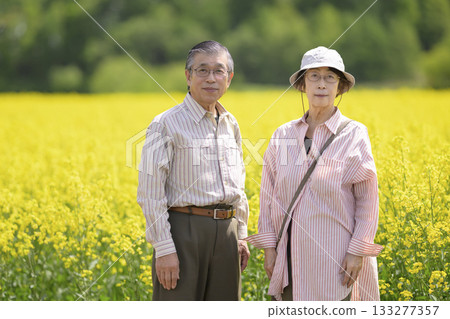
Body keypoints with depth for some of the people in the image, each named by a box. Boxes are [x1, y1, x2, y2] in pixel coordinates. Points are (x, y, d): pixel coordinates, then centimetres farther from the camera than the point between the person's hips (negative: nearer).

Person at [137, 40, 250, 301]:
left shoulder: (231, 125, 14)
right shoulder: (166, 124, -7)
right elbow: (151, 193, -10)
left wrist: (241, 236, 17)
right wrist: (164, 249, -15)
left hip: (226, 231, 6)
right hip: (185, 230, -6)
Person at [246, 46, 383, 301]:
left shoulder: (354, 136, -3)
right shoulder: (283, 136, 7)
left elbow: (367, 199, -3)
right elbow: (269, 194, 11)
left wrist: (357, 251, -9)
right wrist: (269, 246, 5)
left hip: (335, 257, -3)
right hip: (293, 256, 4)